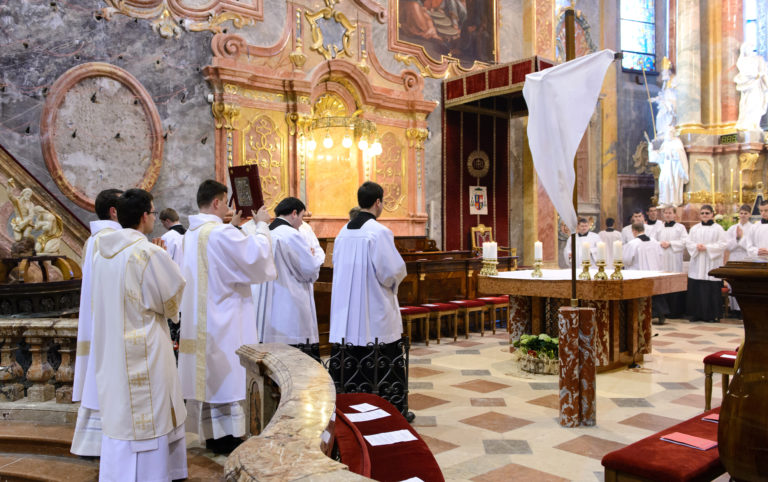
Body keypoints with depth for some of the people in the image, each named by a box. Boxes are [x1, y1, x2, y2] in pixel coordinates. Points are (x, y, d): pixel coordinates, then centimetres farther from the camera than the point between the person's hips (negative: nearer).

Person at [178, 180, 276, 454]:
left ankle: (212, 435, 23)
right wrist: (261, 225, -5)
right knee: (226, 373, 0)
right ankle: (227, 435, 8)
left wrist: (233, 226, 20)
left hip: (198, 317, 9)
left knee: (208, 373, 13)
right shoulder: (221, 233, -19)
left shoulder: (191, 234, 8)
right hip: (223, 318, -9)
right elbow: (256, 257, -18)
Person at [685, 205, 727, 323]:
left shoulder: (718, 228, 3)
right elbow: (688, 242, 9)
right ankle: (696, 314, 8)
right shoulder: (694, 228, 13)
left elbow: (722, 244, -4)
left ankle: (713, 315, 2)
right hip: (697, 264, 3)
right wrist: (696, 246, -10)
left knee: (712, 289, -5)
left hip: (712, 263, -3)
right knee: (696, 289, 1)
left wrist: (707, 247, -14)